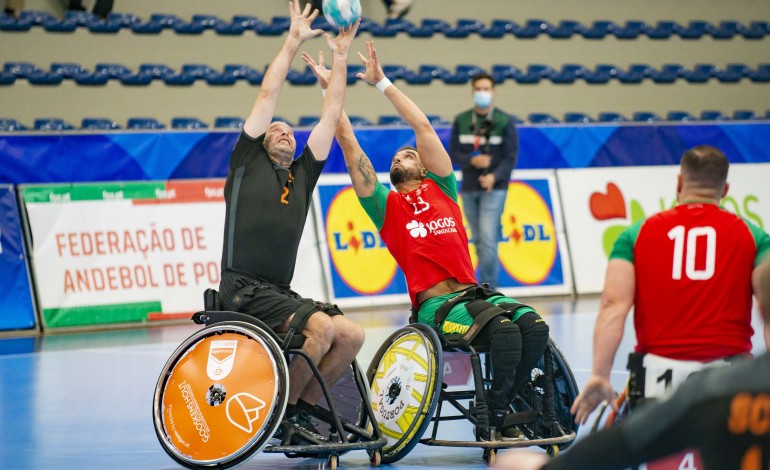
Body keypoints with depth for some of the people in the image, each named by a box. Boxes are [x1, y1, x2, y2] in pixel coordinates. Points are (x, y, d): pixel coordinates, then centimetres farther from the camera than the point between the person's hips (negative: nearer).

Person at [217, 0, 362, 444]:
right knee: (321, 326, -26)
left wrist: (341, 56, 18)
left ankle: (302, 408, 4)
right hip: (243, 291, -6)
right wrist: (294, 40, 7)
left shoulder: (302, 175, 21)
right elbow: (267, 96, 7)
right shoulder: (248, 163, 11)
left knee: (353, 335, -10)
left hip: (283, 293, 6)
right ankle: (283, 413, -10)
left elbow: (331, 117, 20)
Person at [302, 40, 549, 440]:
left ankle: (497, 409, -9)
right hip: (435, 306, -4)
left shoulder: (441, 189, 20)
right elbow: (349, 144, 11)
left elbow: (422, 125, 19)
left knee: (534, 325, -24)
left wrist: (381, 82, 23)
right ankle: (492, 419, -15)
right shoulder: (386, 204, 14)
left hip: (474, 292, 4)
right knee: (504, 329, -31)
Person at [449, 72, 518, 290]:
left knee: (488, 239, -16)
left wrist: (494, 176, -20)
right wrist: (472, 160, -15)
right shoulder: (461, 121, 5)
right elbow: (454, 154, 5)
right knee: (479, 242, 10)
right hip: (469, 188, 4)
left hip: (494, 188, -4)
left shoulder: (505, 121, -3)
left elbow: (510, 157, -5)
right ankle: (489, 287, 21)